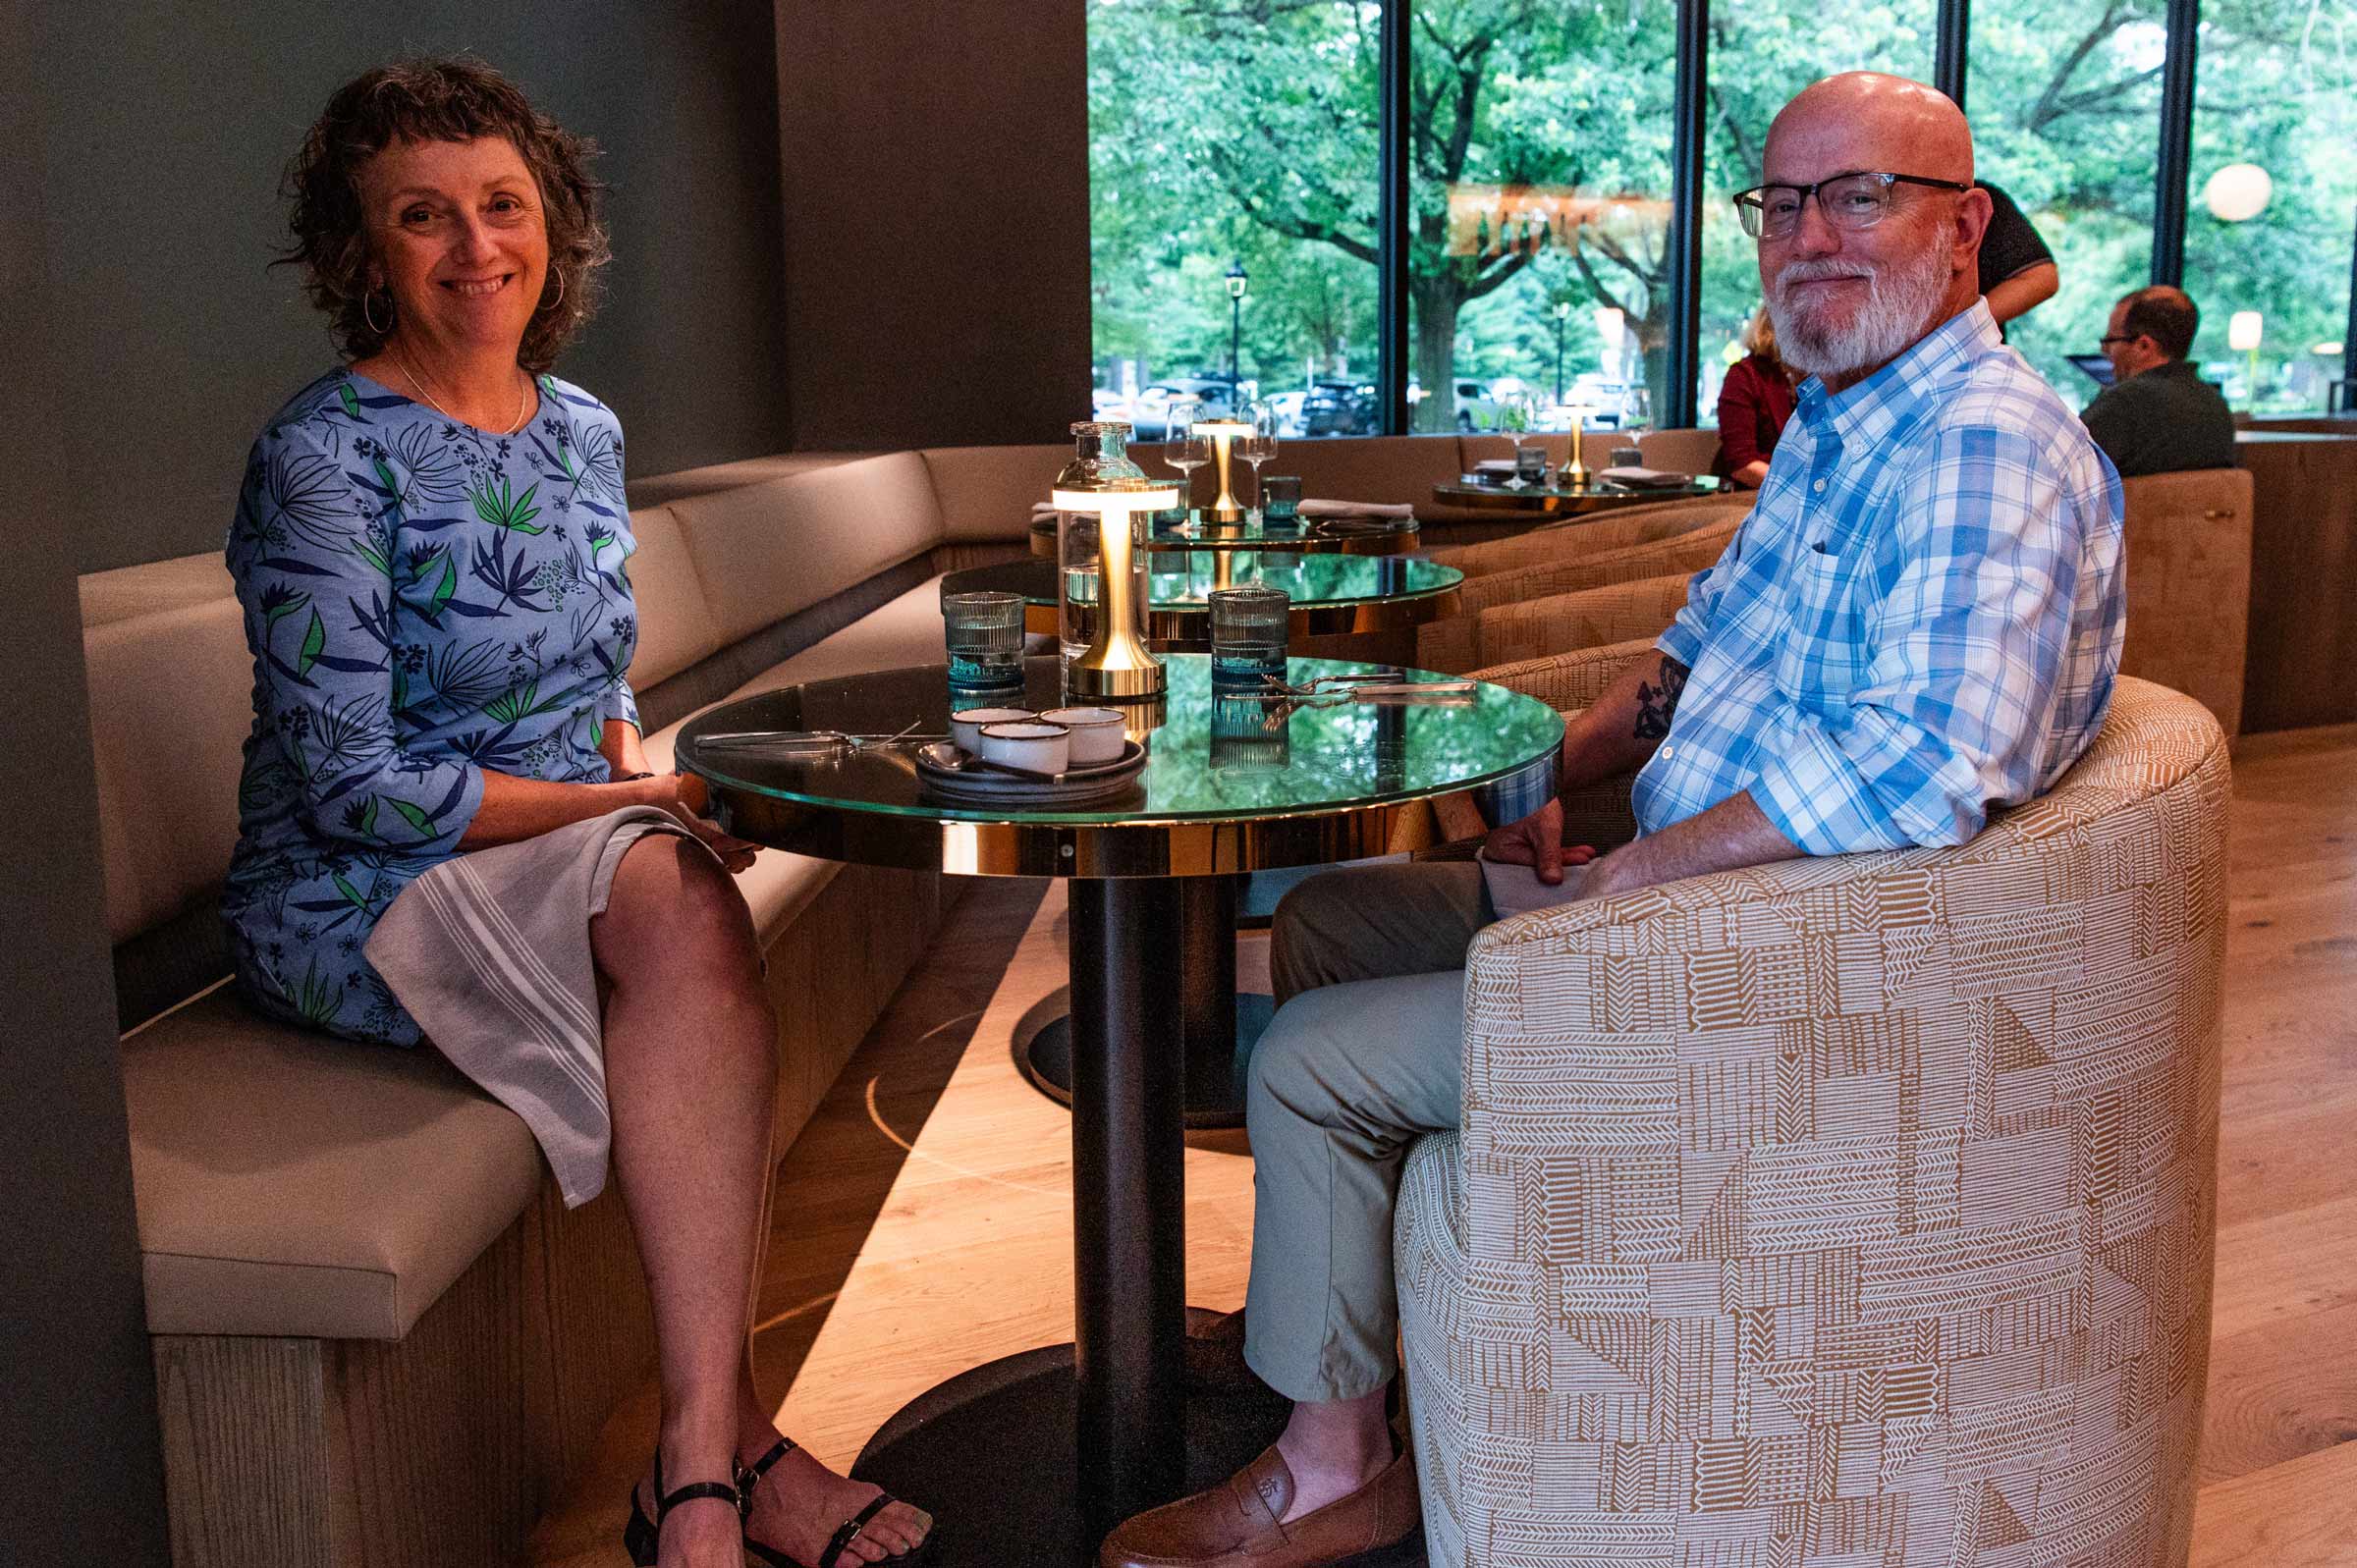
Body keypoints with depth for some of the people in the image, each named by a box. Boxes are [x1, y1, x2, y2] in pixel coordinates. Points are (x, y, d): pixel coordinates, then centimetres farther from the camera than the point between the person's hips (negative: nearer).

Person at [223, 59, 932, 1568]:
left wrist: (638, 779, -4)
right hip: (353, 900, -6)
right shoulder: (325, 456, -12)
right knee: (672, 894, -33)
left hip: (570, 872, 6)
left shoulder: (584, 430, 10)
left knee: (679, 907, -29)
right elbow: (354, 787, -17)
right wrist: (641, 806, -15)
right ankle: (725, 1446, -30)